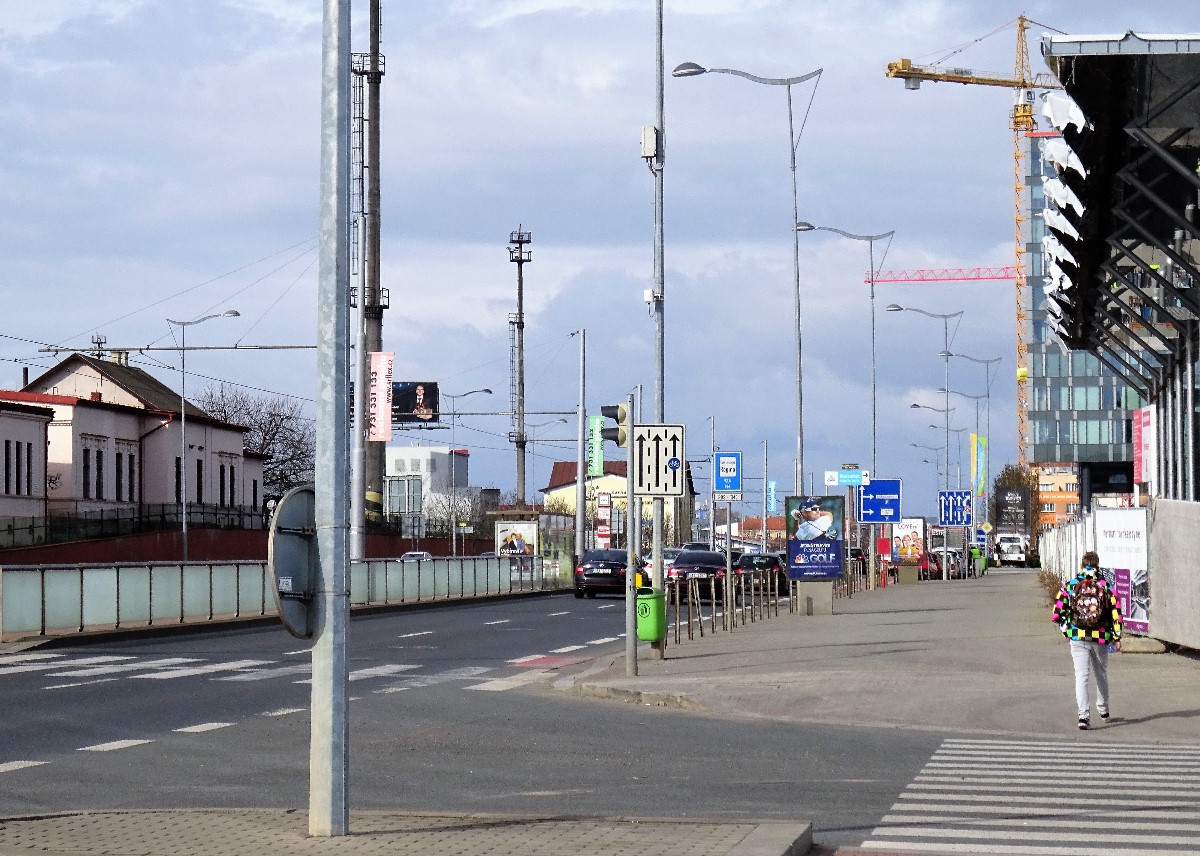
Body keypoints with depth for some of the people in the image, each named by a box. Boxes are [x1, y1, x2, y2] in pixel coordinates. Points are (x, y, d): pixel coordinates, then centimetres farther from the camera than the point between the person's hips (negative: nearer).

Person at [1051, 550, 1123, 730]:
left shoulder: (1069, 585, -1)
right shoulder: (1106, 586, -2)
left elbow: (1058, 613, -1)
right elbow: (1116, 612, -5)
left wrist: (1066, 630, 16)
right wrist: (1117, 637, 2)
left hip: (1077, 637, -1)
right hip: (1101, 638, 1)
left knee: (1082, 675, -2)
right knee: (1101, 673, 21)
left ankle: (1084, 715, -16)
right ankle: (1103, 709, 38)